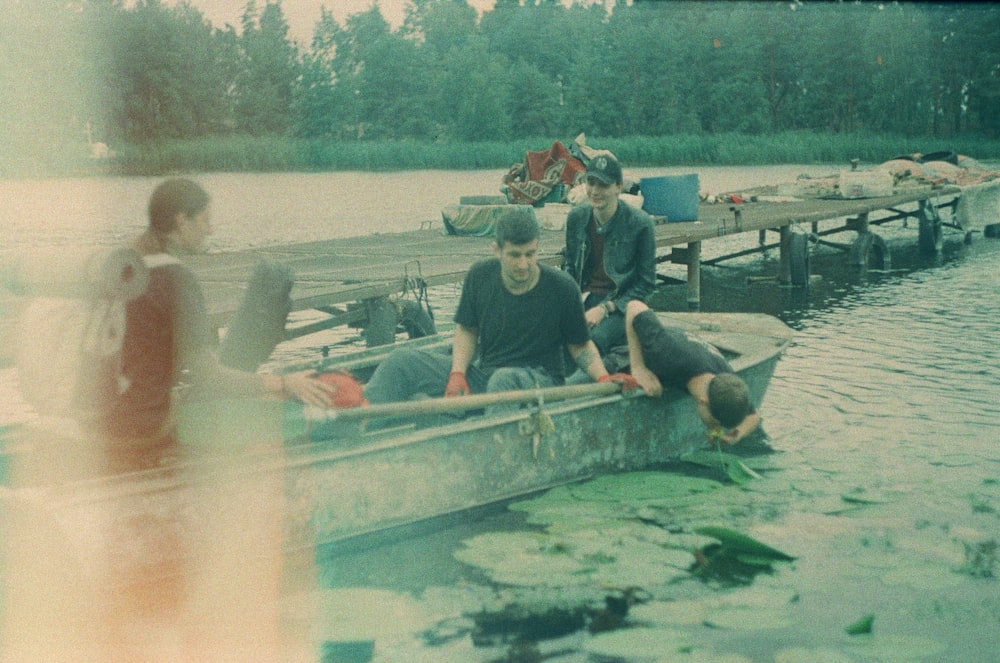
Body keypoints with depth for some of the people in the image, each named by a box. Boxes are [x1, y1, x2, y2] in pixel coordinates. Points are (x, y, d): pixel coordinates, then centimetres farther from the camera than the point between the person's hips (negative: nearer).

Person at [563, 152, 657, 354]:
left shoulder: (640, 223, -7)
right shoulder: (577, 217, 6)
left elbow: (646, 283, -3)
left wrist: (605, 308, -13)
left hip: (621, 304, -3)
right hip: (584, 296, 4)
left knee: (595, 338, -37)